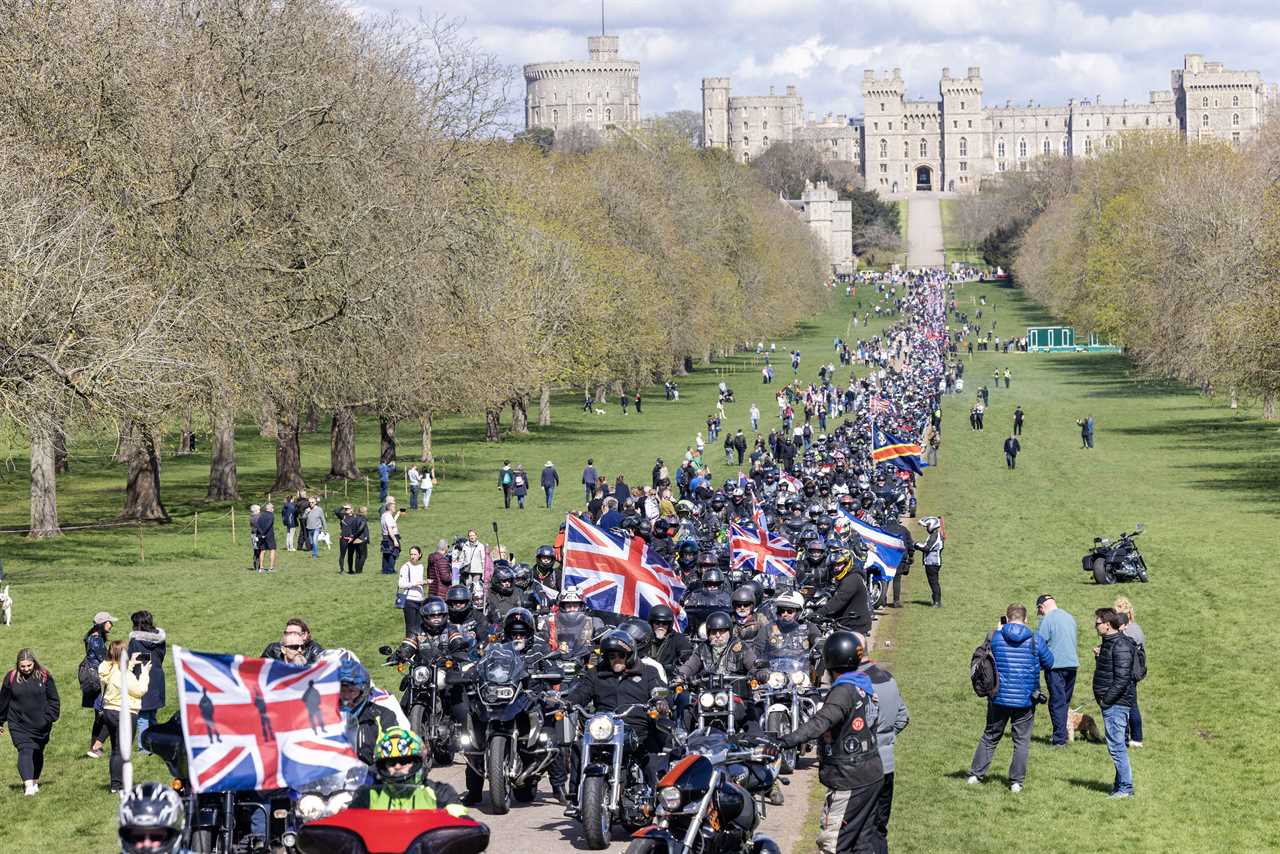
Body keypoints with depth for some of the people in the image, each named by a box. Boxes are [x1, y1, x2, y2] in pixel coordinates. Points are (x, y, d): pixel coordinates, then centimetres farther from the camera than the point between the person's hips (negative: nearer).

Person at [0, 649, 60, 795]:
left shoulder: (44, 676, -3)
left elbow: (53, 700, 4)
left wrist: (49, 717, -7)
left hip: (41, 726, 2)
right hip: (19, 725, -2)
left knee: (37, 754, 14)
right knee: (25, 751, -16)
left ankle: (35, 782, 31)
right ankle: (28, 785, -26)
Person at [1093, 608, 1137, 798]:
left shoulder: (1121, 646, -17)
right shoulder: (1109, 643, 15)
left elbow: (1122, 678, -22)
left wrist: (1106, 699, -19)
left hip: (1115, 704, -10)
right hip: (1111, 703, 10)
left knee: (1116, 746, -8)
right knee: (1118, 746, 14)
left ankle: (1125, 788, -5)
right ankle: (1121, 786, 20)